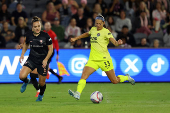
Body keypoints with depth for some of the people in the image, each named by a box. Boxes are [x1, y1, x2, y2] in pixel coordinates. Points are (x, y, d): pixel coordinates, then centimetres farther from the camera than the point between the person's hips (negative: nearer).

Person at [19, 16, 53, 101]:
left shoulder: (45, 36, -15)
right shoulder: (28, 35, -6)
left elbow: (51, 49, -5)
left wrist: (46, 60, -16)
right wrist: (22, 54, 4)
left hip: (43, 61, -2)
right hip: (31, 59, 2)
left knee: (41, 82, 6)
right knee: (22, 76, -19)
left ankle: (41, 95, 41)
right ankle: (26, 82, 19)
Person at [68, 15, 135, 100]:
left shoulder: (106, 32, -7)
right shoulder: (93, 29, 10)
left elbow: (114, 42, -19)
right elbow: (87, 34, 34)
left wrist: (118, 43, -42)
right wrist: (75, 38, 37)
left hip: (104, 59, -4)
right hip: (93, 60, 4)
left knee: (114, 81, 3)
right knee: (84, 75, -20)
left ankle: (127, 77, 33)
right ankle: (77, 94, -27)